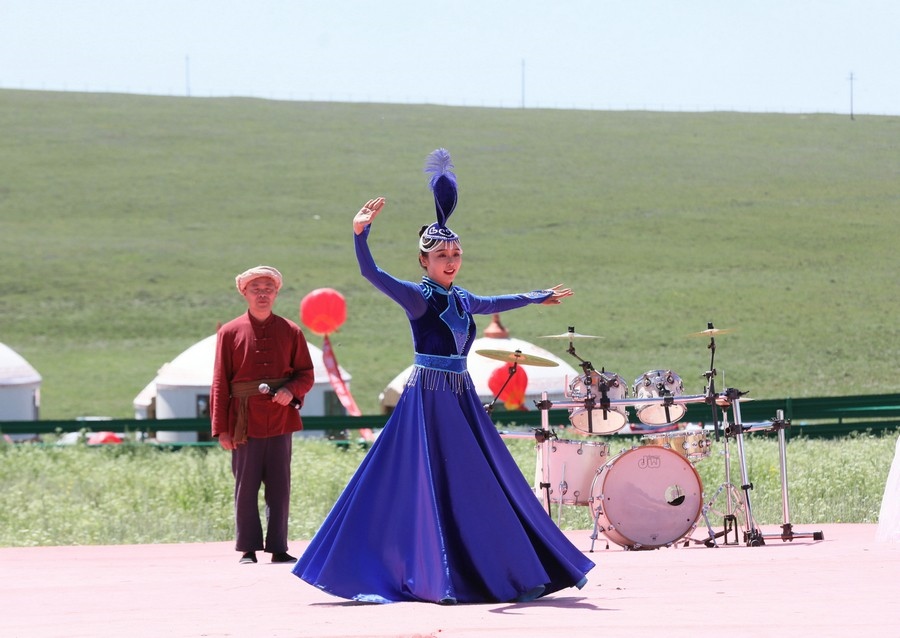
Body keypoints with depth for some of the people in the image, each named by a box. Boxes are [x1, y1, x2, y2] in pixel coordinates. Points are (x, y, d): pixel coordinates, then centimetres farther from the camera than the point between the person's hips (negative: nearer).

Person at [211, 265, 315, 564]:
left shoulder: (291, 332, 9)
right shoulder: (229, 332, 4)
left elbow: (306, 373, 12)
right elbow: (220, 383, 2)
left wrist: (291, 391, -11)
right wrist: (221, 428, -4)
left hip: (280, 421, 2)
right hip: (245, 424, -2)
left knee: (279, 487, 2)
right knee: (246, 488, 0)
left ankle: (278, 547, 8)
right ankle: (248, 548, 6)